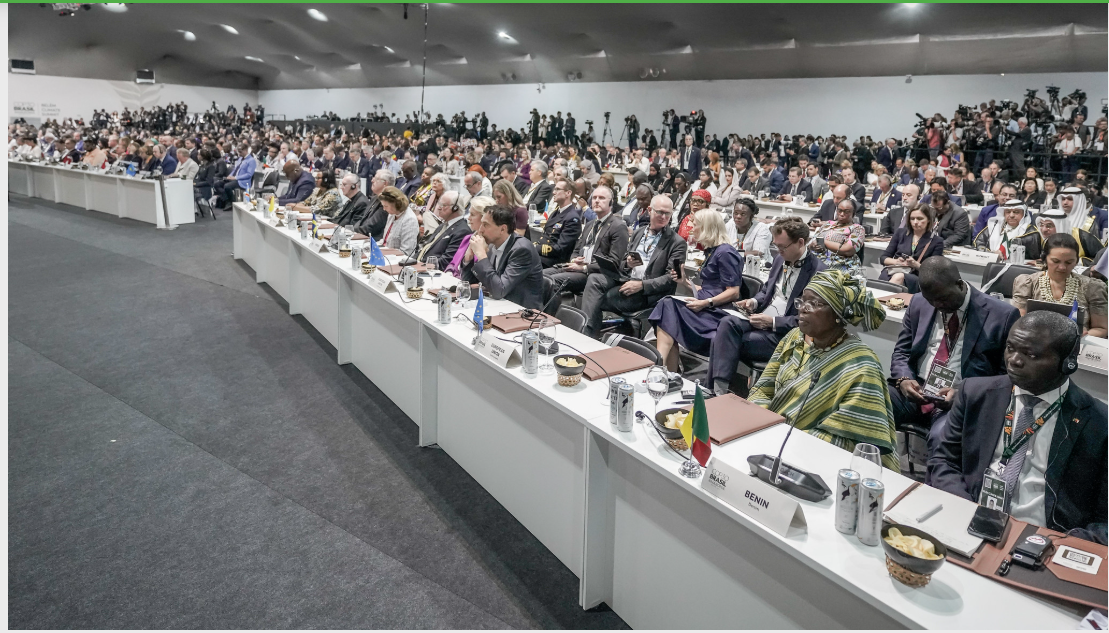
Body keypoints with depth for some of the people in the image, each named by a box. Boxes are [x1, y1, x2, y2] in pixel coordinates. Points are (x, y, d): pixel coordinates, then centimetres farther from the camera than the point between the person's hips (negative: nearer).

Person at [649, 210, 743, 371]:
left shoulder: (725, 253, -6)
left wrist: (706, 303, -22)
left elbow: (734, 292, -13)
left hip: (717, 311, -8)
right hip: (706, 308, 8)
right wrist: (685, 281, 16)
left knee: (669, 308, -25)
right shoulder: (711, 251, 21)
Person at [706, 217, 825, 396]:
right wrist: (754, 302, 4)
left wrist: (773, 322, -18)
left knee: (725, 341, -23)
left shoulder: (818, 272, -12)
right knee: (727, 323, -23)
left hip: (784, 333, -7)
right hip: (761, 319, 7)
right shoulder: (780, 259, 13)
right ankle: (718, 387, -26)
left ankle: (718, 388, -13)